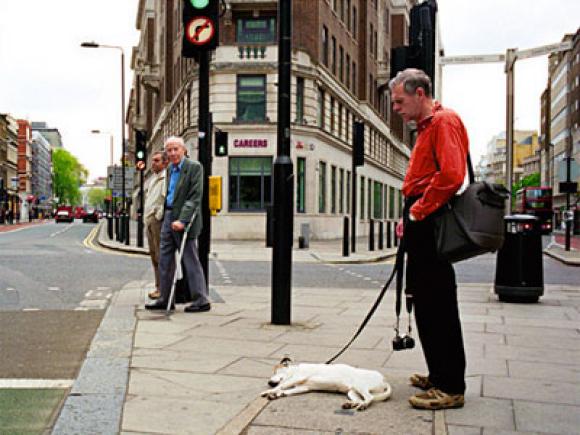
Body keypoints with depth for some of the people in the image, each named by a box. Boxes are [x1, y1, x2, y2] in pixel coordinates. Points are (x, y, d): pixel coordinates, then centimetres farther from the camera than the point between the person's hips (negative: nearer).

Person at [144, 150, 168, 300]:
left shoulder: (166, 178, -9)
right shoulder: (152, 178, 20)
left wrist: (159, 215, -17)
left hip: (159, 220, -9)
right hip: (149, 220, 9)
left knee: (161, 256, -8)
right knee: (154, 255, 11)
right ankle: (158, 287, 17)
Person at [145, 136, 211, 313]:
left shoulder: (194, 167, -10)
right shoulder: (170, 168, 15)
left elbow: (195, 197, -17)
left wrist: (182, 220, -23)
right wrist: (166, 216, 12)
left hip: (184, 219, -8)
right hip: (168, 217, 8)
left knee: (190, 261, -4)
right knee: (165, 260, 11)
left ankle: (201, 301, 4)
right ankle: (165, 299, 20)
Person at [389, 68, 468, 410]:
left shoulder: (444, 121, -9)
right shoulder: (427, 126, 23)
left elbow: (451, 175, -22)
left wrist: (419, 211, -15)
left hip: (432, 225, -10)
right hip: (423, 225, 11)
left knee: (437, 305, -8)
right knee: (426, 302, 13)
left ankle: (451, 388, -2)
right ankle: (440, 375, 23)